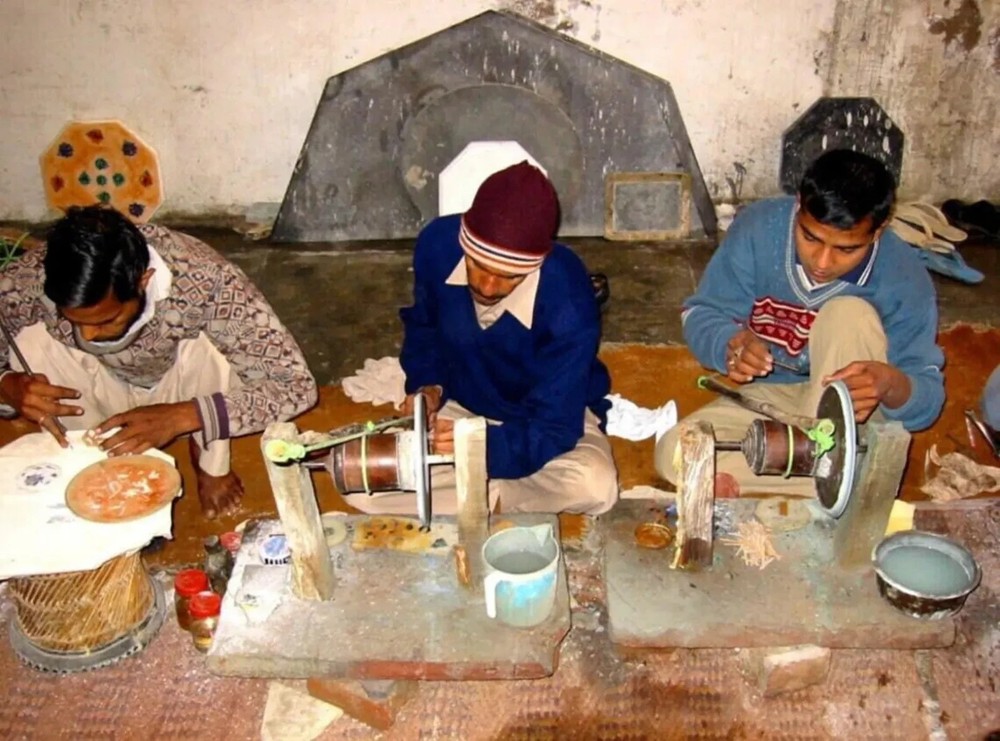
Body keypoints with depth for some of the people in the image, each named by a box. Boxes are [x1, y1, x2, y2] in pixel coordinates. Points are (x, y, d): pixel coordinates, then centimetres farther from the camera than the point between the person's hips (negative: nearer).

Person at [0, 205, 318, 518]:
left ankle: (212, 465, -2)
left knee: (215, 345, -32)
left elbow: (298, 385, -36)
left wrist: (182, 416, -44)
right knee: (32, 344, -25)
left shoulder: (203, 280, -37)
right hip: (105, 391, 2)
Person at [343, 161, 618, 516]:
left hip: (551, 415, -2)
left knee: (594, 485, -35)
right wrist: (427, 384, -14)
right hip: (459, 406, 3)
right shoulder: (438, 244, -21)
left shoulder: (568, 307, -33)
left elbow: (552, 429, -29)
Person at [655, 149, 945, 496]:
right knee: (674, 454, -26)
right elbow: (700, 315, -8)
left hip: (849, 416, -1)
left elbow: (927, 401, -17)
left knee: (849, 313, -30)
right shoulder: (759, 226, -17)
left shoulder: (904, 278, -20)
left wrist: (892, 384, -42)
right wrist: (732, 344, -32)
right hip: (765, 395, 2)